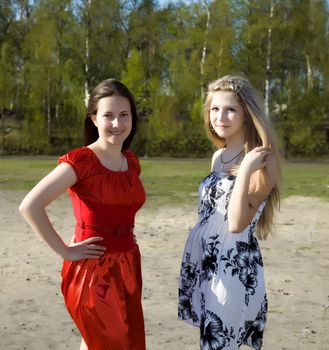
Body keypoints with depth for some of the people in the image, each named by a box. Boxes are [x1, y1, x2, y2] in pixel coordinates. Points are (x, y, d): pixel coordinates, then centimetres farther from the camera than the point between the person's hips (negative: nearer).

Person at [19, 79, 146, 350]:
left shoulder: (132, 162, 6)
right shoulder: (80, 161, -15)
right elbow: (30, 206, -22)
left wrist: (124, 238, 10)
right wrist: (65, 251, -17)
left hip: (127, 267, 7)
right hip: (93, 270, -7)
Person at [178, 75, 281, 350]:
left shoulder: (262, 160, -14)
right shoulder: (218, 156, 9)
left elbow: (237, 223, -21)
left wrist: (246, 170, -25)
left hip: (235, 268, -7)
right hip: (202, 261, 7)